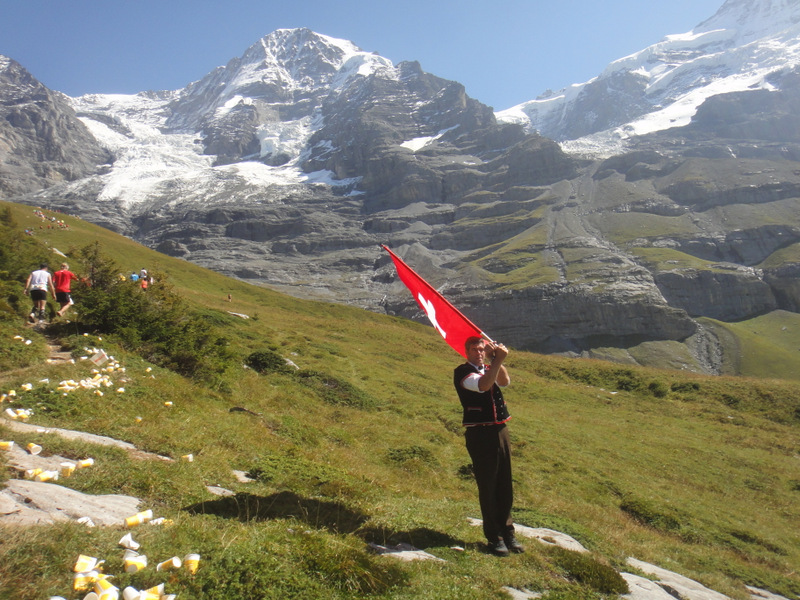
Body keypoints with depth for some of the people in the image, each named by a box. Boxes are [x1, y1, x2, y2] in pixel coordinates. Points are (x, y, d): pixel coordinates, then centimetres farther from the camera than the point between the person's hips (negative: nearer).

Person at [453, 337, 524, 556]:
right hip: (479, 434, -7)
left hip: (500, 431, 7)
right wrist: (498, 360, -29)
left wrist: (497, 360, -18)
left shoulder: (489, 370, 14)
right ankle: (494, 537, 11)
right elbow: (483, 385, -25)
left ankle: (507, 532, 25)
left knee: (505, 485, 12)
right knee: (488, 487, 1)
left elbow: (505, 381, -6)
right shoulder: (462, 372, -7)